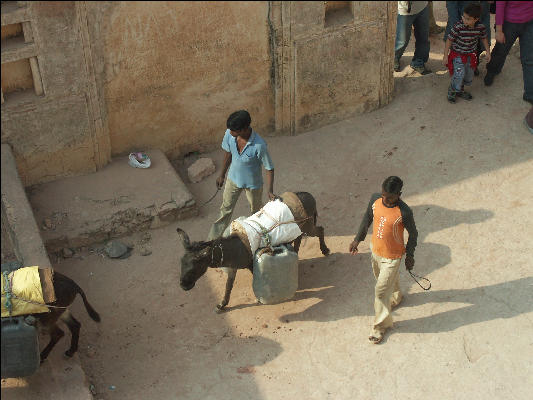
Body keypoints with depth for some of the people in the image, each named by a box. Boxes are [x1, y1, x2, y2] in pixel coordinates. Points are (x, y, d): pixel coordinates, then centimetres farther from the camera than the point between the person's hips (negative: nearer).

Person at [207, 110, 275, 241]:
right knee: (225, 209, 20)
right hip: (233, 178, 4)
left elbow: (269, 168, -23)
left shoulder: (259, 145, -38)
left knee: (256, 211, 24)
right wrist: (222, 175, 8)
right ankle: (212, 240, 36)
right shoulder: (229, 134, -24)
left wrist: (270, 190, -29)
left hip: (252, 183, -4)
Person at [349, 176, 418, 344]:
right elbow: (367, 218, 3)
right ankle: (396, 298, 62)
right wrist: (358, 239, 6)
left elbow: (413, 234, -14)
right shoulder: (375, 199, -16)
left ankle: (381, 325, 24)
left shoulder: (404, 212, -31)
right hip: (375, 249, 6)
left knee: (381, 291, 2)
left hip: (391, 256, -6)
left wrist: (410, 257, -3)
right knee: (384, 279, 30)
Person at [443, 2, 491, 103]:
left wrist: (488, 52, 7)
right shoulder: (458, 26, -26)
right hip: (457, 54, -5)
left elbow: (484, 38, 7)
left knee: (469, 74, 13)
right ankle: (452, 91, 10)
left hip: (470, 55, 5)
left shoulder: (481, 27, -14)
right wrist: (445, 56, -13)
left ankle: (460, 90, 39)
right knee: (459, 73, -16)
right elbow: (449, 40, -16)